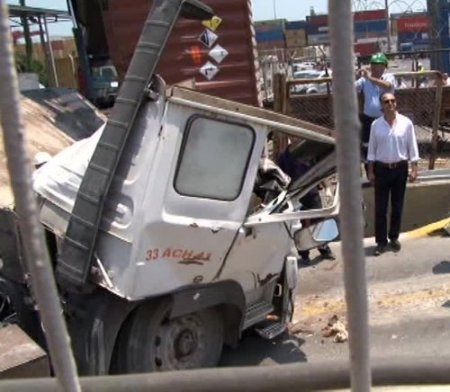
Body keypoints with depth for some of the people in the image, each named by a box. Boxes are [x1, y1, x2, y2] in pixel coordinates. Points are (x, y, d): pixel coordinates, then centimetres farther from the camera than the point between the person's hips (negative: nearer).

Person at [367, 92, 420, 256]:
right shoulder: (376, 125, -3)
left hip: (400, 169, 0)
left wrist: (414, 169, -3)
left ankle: (394, 237, 27)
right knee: (380, 207, 3)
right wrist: (371, 171, 0)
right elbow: (372, 149, 2)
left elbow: (412, 147, 0)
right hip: (381, 169, 0)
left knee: (397, 206, 11)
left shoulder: (406, 123, -5)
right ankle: (381, 241, 13)